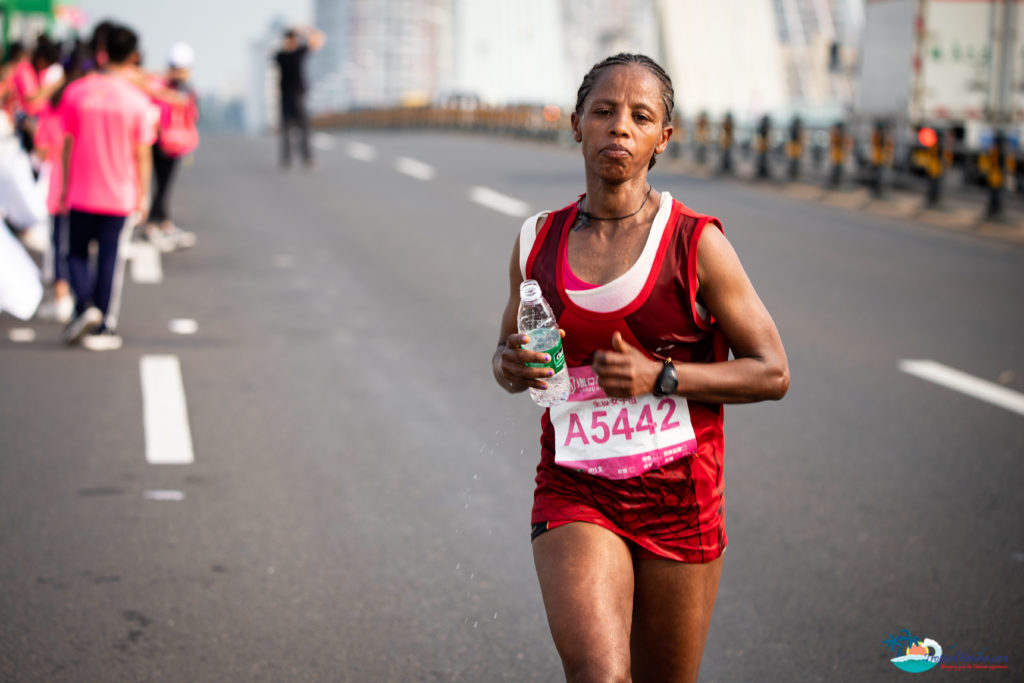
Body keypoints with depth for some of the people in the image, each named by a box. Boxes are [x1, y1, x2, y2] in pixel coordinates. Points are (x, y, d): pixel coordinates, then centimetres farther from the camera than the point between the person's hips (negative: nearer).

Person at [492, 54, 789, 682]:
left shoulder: (696, 243, -5)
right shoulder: (539, 243, 3)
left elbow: (772, 373, -3)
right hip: (575, 495, 1)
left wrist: (660, 377, -16)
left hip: (679, 495, 0)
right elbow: (505, 361, 18)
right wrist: (513, 366, -6)